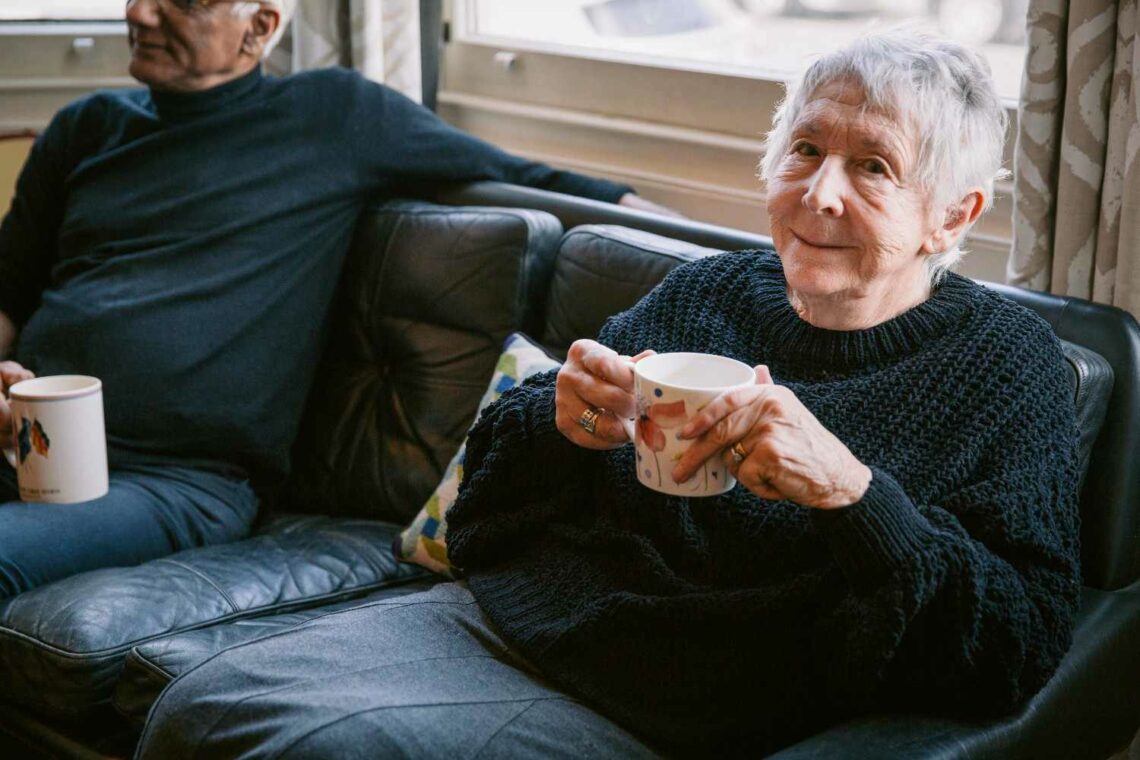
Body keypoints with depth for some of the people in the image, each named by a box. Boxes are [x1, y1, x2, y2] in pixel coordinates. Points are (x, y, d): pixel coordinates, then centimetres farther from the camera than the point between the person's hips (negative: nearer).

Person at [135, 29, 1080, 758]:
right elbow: (482, 521, 15)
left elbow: (1024, 653, -13)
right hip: (491, 620, 5)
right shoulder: (707, 291, 12)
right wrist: (557, 423, -9)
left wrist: (849, 490, -25)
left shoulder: (1009, 363, 0)